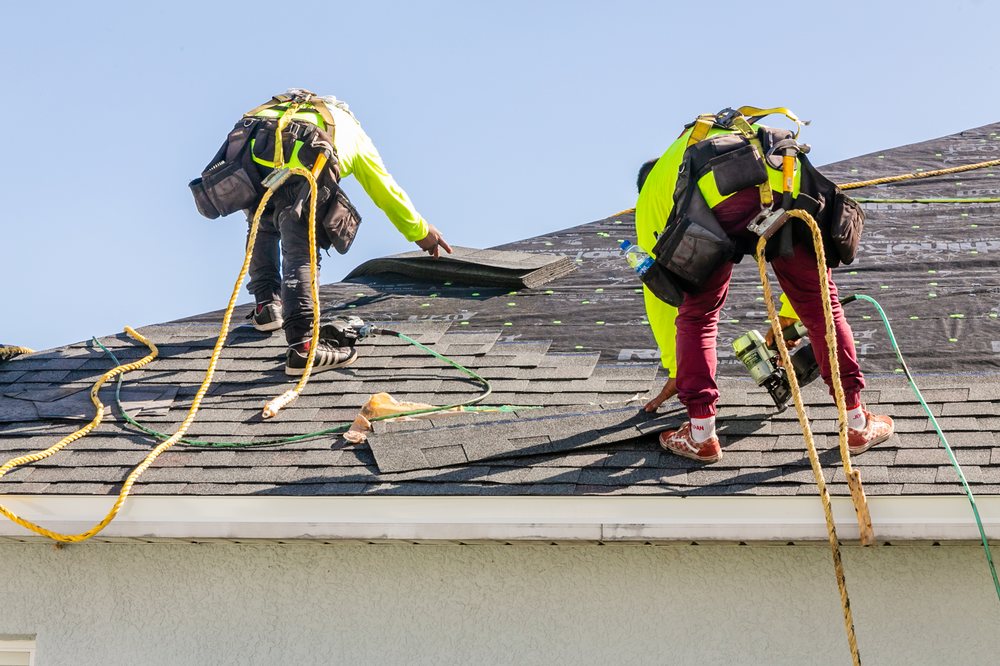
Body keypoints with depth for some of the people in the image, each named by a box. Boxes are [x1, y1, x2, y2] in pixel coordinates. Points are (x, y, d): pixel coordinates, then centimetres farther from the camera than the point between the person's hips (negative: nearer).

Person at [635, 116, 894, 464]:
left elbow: (658, 290, 40)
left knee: (697, 313, 19)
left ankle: (701, 434, 21)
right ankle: (857, 424, 26)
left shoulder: (652, 189, 38)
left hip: (719, 206, -3)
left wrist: (674, 370, 49)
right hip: (785, 189, 3)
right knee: (821, 303, 18)